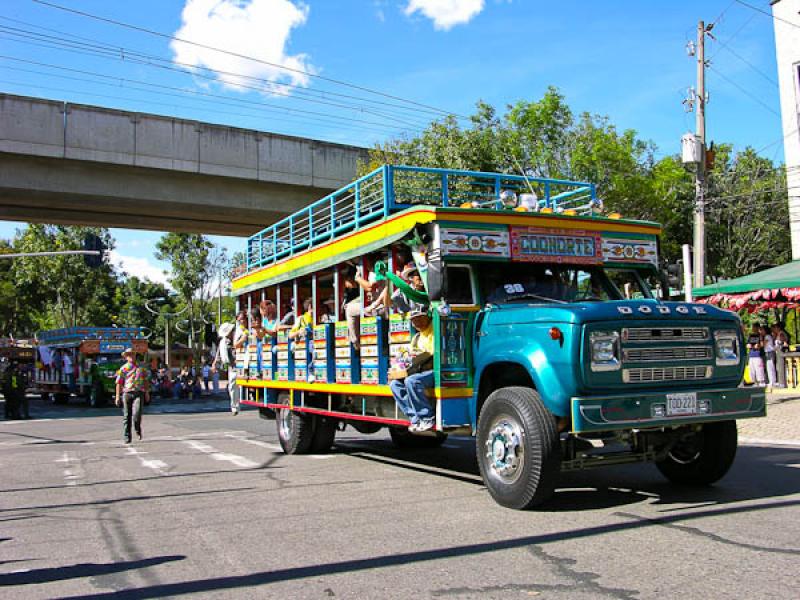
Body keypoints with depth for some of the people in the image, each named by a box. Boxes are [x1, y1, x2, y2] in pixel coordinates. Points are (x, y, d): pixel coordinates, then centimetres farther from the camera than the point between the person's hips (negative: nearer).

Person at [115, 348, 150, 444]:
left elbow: (146, 381, 18)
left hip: (138, 393, 0)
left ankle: (138, 429, 11)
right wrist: (117, 396, -1)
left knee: (136, 413, -16)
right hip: (127, 393, 0)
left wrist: (147, 393, 13)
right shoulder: (123, 369, 8)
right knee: (126, 416, 2)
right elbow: (119, 383, 5)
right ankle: (127, 437, 11)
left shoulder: (141, 367, 14)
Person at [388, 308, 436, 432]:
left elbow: (433, 358, -17)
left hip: (436, 371, -9)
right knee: (394, 384, -7)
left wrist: (407, 372, -18)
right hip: (422, 372, 9)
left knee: (411, 381, -31)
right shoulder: (417, 338, 19)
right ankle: (416, 418, -13)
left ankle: (428, 418, -21)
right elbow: (414, 361, 20)